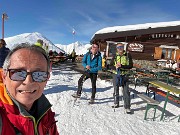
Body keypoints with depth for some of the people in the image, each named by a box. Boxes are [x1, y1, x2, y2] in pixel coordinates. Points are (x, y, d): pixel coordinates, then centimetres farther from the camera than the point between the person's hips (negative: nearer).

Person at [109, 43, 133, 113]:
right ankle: (116, 103, 34)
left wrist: (121, 66, -24)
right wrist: (115, 67, -18)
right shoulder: (115, 56, 3)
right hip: (116, 75, 3)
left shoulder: (128, 55, -4)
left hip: (124, 76, -2)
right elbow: (110, 66, 4)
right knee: (116, 90, 15)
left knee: (126, 91, -4)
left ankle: (127, 107, 9)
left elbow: (131, 65, -10)